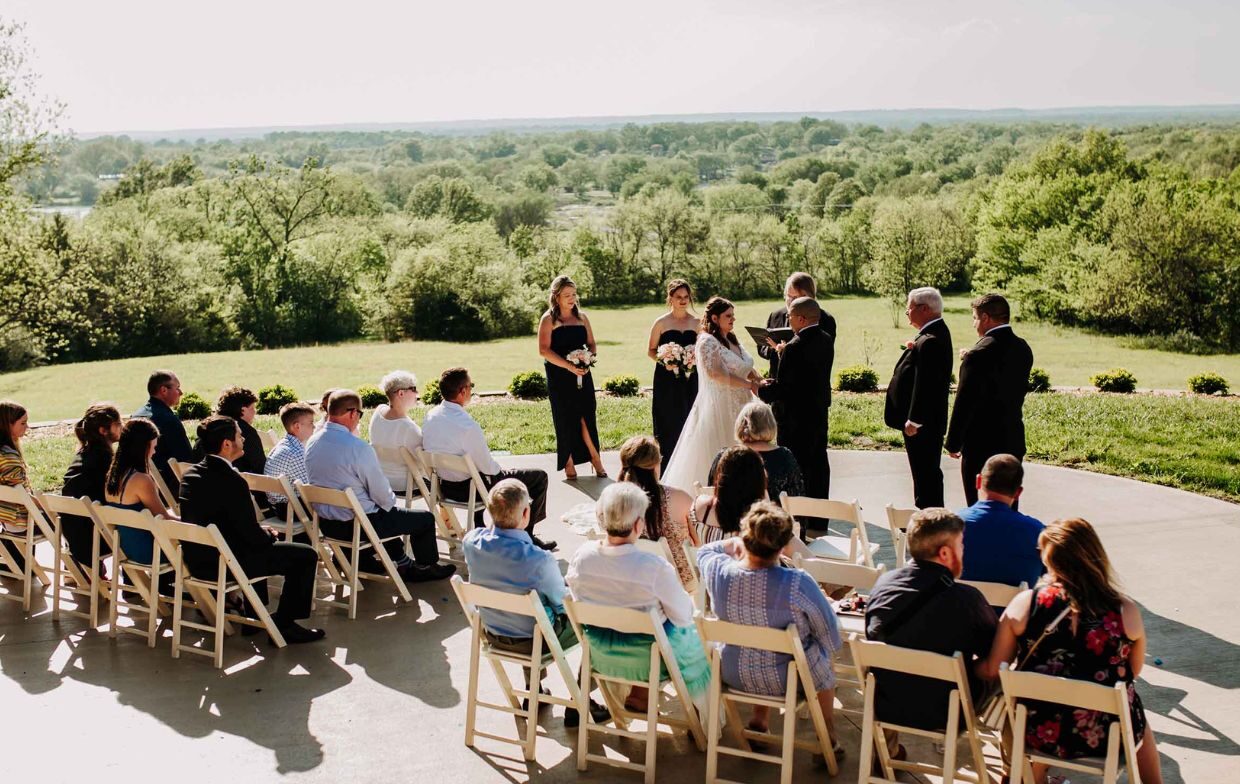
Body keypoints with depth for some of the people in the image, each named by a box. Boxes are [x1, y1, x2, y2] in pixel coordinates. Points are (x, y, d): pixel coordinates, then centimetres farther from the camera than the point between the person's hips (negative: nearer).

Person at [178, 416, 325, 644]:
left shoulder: (190, 474, 3)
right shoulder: (232, 481, -23)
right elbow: (252, 535, -19)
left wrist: (263, 533, 15)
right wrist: (270, 536, 5)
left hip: (196, 560, 9)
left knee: (259, 545, 37)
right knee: (306, 555, 0)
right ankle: (284, 625, 7)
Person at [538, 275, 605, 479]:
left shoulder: (581, 317, 12)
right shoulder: (548, 319, -3)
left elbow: (592, 344, 15)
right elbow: (544, 350, -11)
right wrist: (569, 366, -19)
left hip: (582, 374, 3)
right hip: (559, 378, -3)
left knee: (586, 416, -4)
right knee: (565, 419, 2)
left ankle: (595, 458, 5)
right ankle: (568, 464, 11)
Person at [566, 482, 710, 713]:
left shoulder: (581, 556, -19)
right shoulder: (655, 567, -32)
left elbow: (579, 602, 0)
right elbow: (683, 616, -17)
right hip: (648, 659, -4)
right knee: (694, 636, 24)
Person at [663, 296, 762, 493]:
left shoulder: (733, 340, 15)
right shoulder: (707, 342, -10)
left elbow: (747, 369, 18)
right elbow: (716, 374, -20)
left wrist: (759, 382, -3)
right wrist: (749, 385, -16)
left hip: (737, 407, 8)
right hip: (717, 407, -8)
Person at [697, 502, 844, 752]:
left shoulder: (718, 572, -21)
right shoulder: (798, 584, -32)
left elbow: (705, 551, 6)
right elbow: (831, 639, -15)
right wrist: (828, 647, 5)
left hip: (733, 675, 3)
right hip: (787, 682, -3)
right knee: (823, 659, 30)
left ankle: (759, 721, 43)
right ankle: (828, 738, 40)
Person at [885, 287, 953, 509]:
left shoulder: (929, 342, -22)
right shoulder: (938, 332, 11)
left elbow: (924, 384, -25)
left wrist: (913, 420, -21)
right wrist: (915, 351, 5)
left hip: (922, 423, -11)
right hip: (930, 420, 11)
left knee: (924, 475, -5)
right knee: (928, 472, 18)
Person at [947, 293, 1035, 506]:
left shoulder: (979, 354, -18)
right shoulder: (1023, 349, 5)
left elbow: (965, 403, -17)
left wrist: (953, 443, -7)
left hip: (981, 446, -7)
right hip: (1014, 443, 7)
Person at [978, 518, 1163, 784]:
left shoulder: (1025, 604, -13)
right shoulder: (1126, 610, -12)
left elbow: (991, 670, -6)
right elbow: (1134, 671, 4)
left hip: (1039, 733, 0)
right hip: (1108, 737, 0)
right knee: (1141, 723, 36)